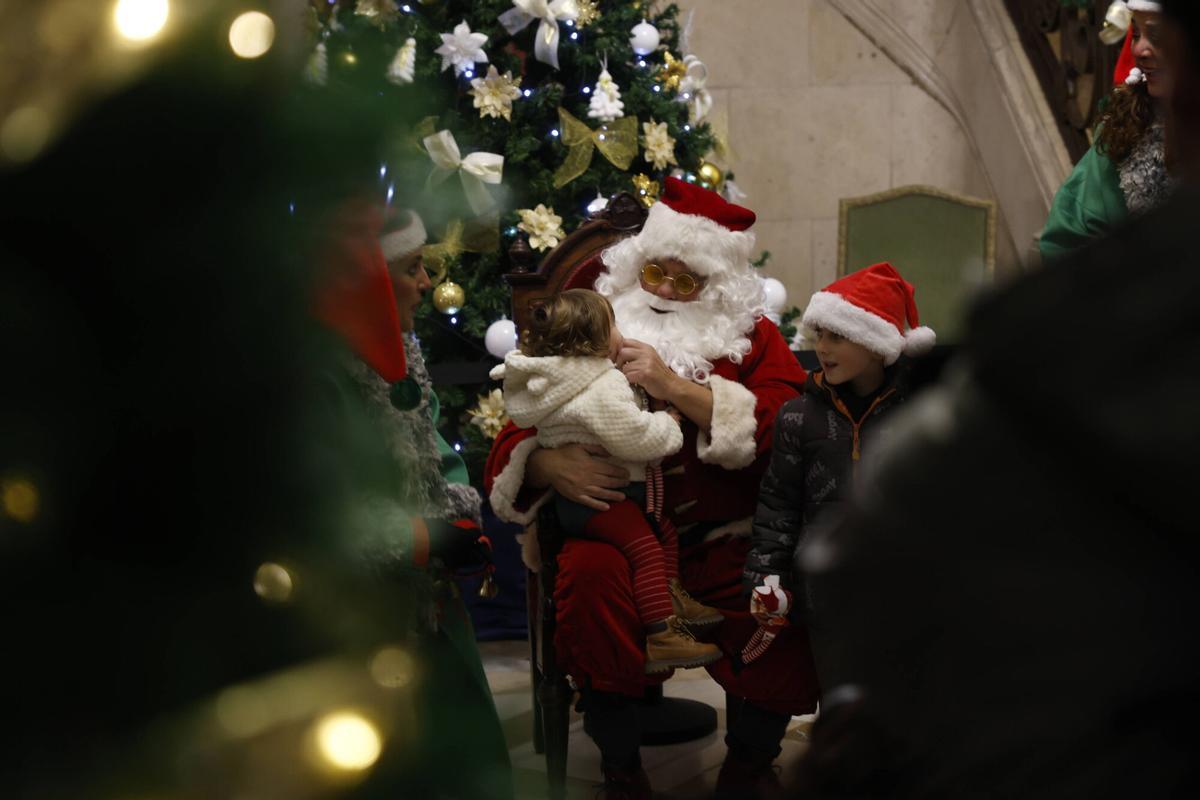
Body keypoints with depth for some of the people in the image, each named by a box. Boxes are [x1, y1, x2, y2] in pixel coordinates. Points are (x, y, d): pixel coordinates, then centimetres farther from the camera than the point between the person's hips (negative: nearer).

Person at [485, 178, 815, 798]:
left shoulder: (752, 339, 10)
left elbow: (780, 428, -11)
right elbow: (513, 443, 9)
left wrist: (673, 386, -17)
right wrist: (548, 465, -15)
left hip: (719, 543, 1)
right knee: (590, 575, -34)